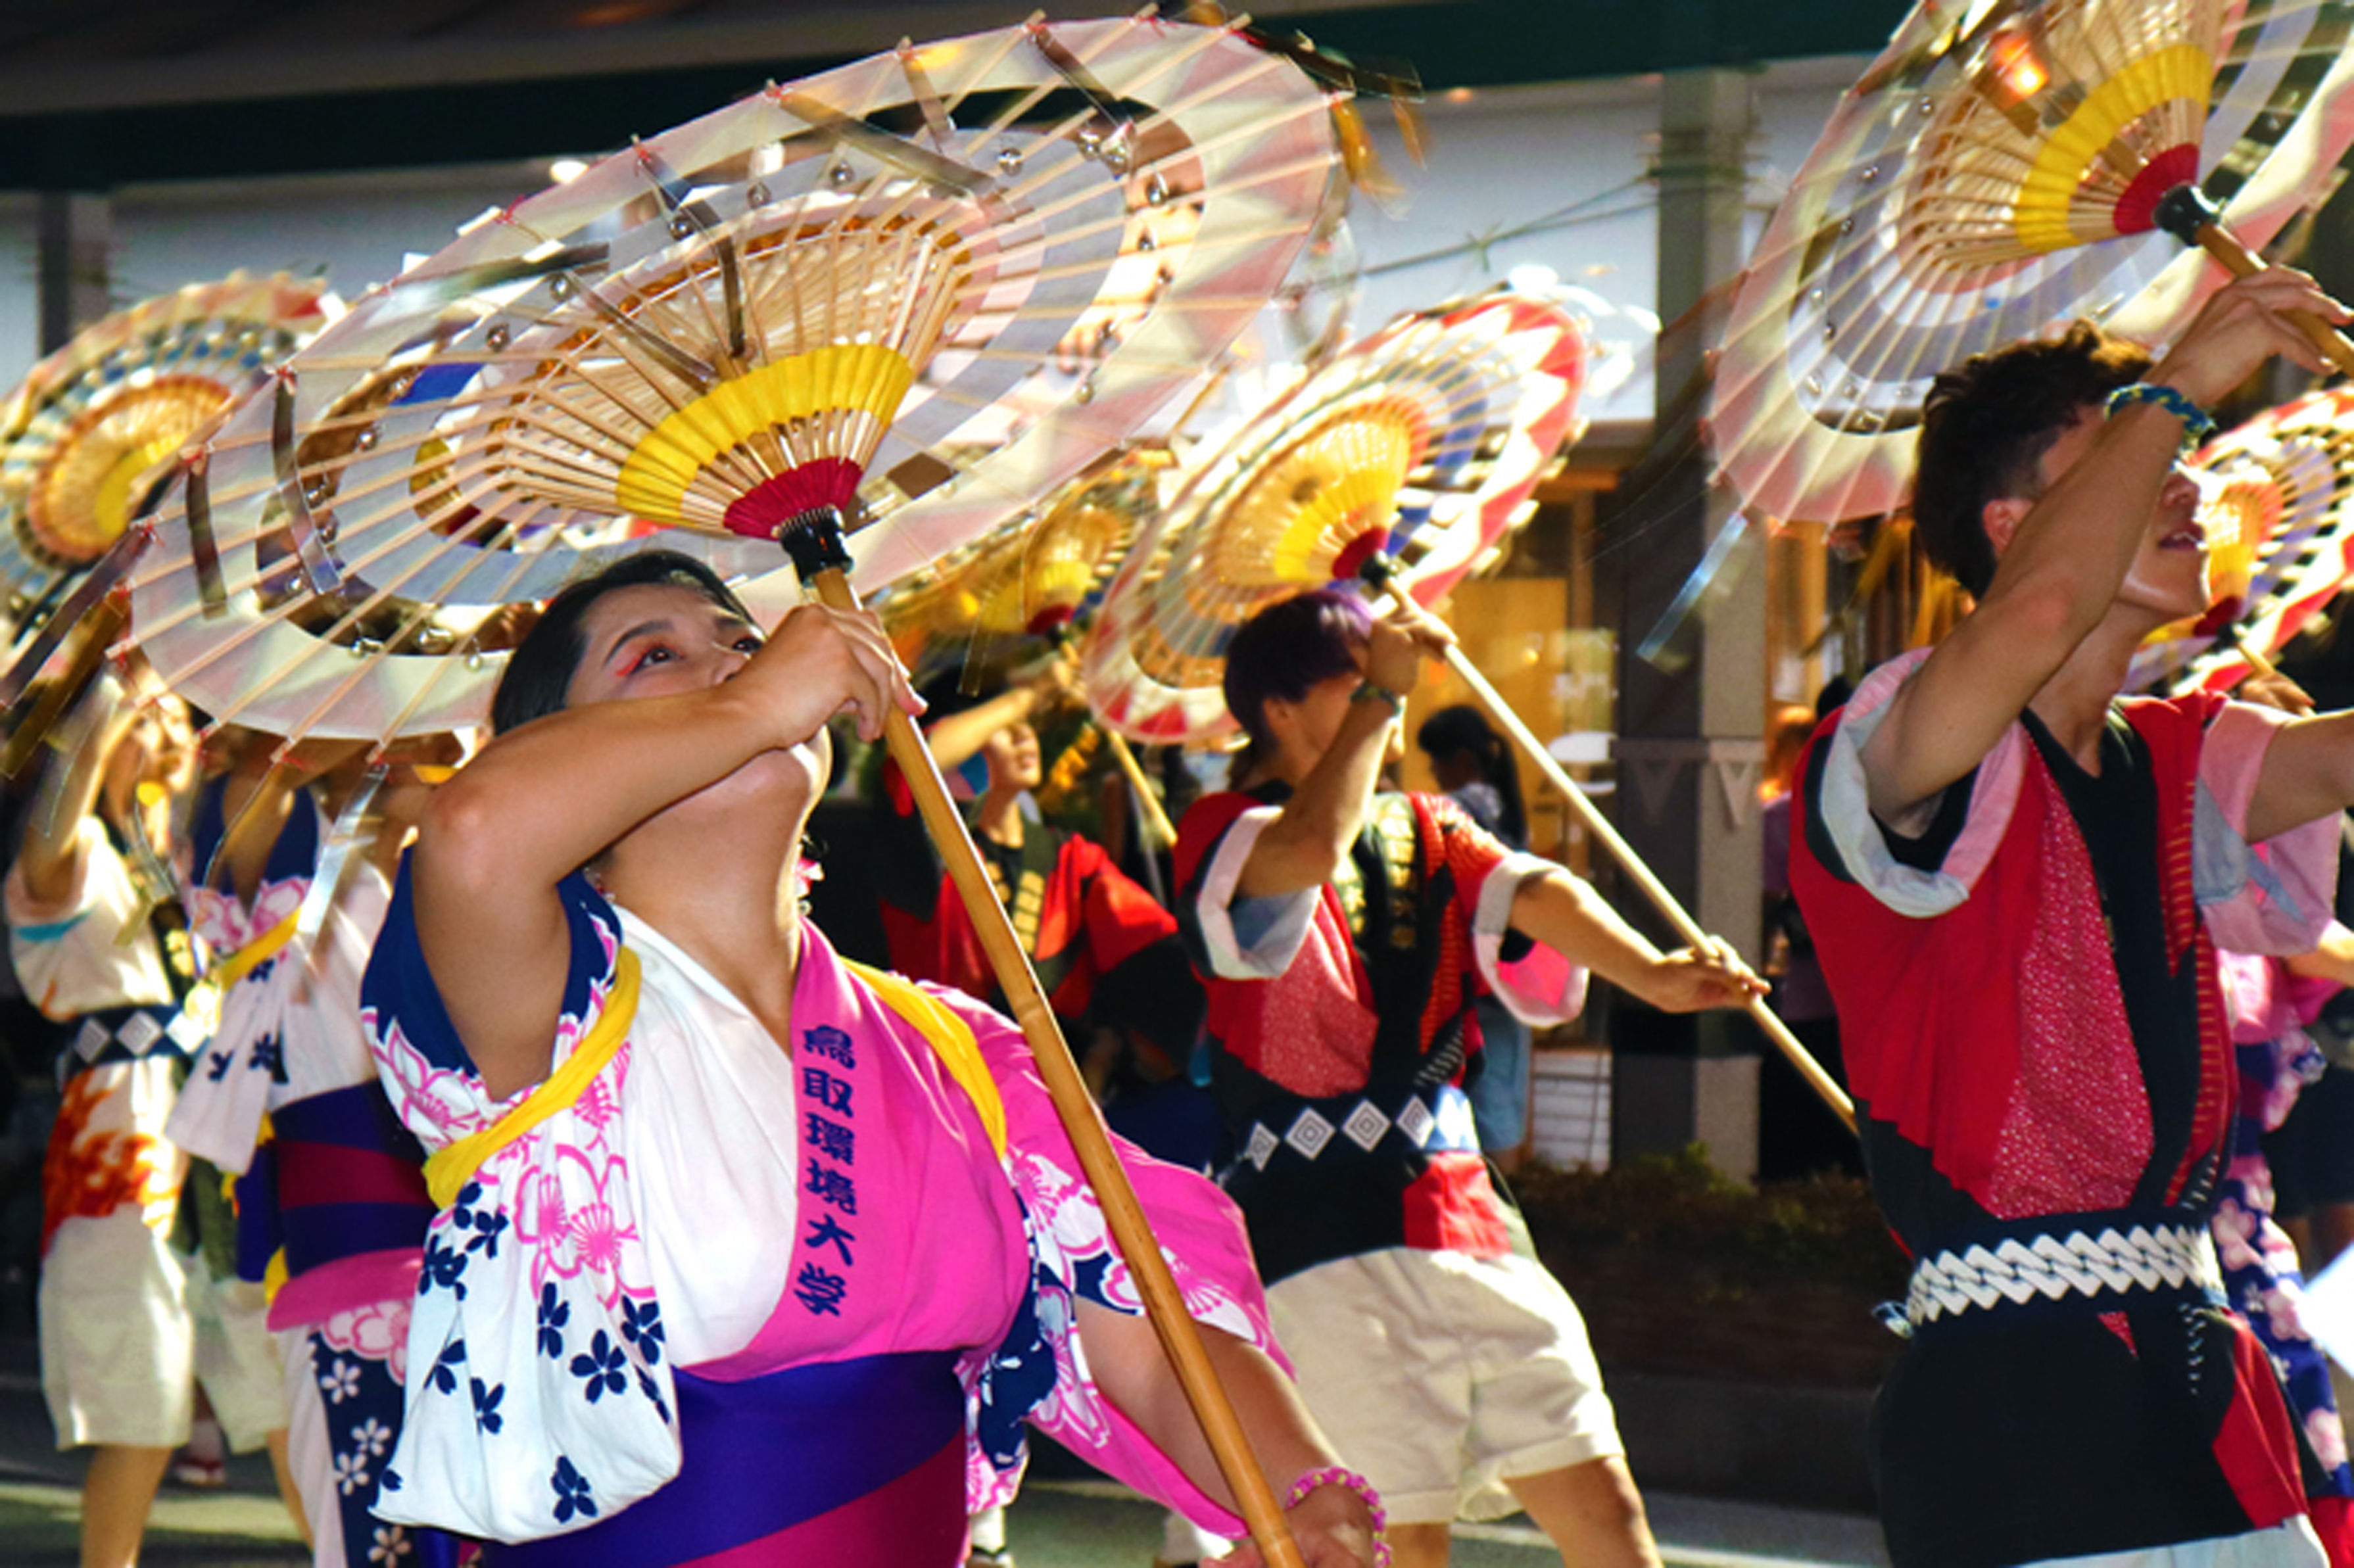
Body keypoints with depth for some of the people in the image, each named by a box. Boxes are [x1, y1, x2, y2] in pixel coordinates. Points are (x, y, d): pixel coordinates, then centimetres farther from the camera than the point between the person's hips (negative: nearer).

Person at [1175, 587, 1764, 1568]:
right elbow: (1313, 850, -26)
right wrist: (1378, 693, -15)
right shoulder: (1224, 835, -1)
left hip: (1465, 1222, 6)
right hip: (1326, 1247, -6)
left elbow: (1534, 896, -4)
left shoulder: (1427, 832, 17)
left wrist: (1647, 971, -23)